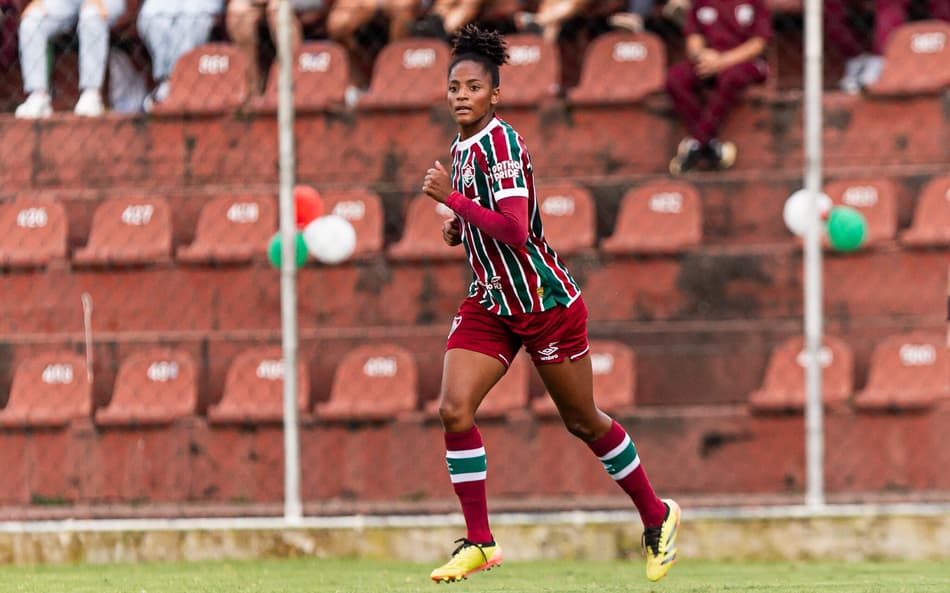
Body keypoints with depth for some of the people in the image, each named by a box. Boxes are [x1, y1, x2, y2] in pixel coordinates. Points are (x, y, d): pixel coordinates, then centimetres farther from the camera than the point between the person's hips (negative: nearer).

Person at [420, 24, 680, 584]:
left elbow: (514, 230, -30)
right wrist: (458, 224, 4)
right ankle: (480, 543, -5)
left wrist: (451, 198, -28)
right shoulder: (464, 146, 6)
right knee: (454, 410, -11)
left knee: (583, 422, 6)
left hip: (546, 301, -7)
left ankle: (657, 516, 27)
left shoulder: (500, 143, -20)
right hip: (491, 302, 7)